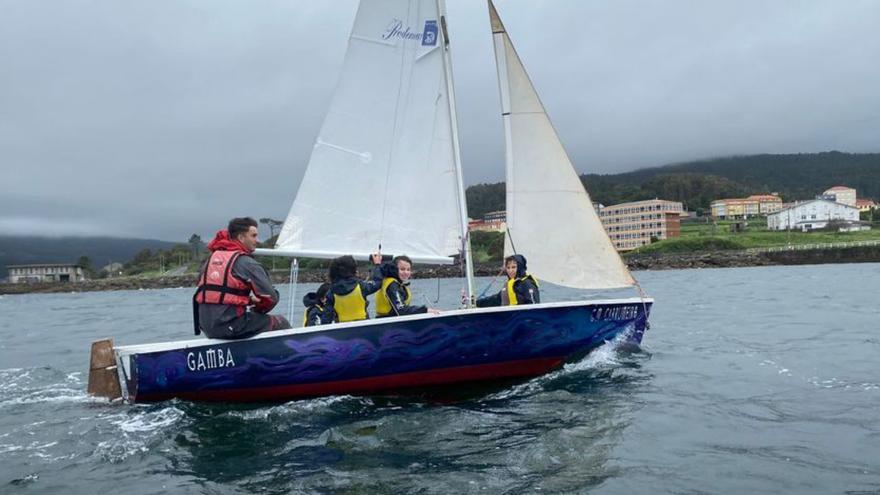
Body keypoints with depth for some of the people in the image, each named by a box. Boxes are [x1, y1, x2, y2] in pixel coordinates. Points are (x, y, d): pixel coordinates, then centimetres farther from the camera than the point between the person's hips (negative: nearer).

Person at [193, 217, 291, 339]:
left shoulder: (212, 258, 12)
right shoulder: (246, 262, -10)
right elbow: (271, 297, -12)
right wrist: (257, 310, 10)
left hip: (207, 326, 8)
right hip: (230, 326, -8)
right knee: (281, 323, 8)